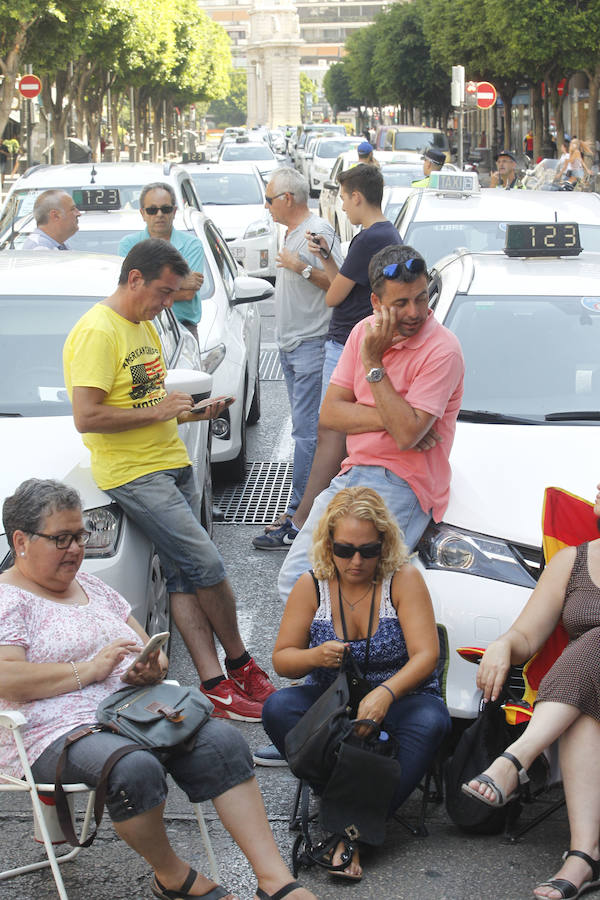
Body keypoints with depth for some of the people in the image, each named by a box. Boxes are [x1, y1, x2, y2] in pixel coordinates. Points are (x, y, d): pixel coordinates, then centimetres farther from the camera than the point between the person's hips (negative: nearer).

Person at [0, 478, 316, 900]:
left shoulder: (93, 586, 23)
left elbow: (152, 651, 25)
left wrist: (152, 667, -1)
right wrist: (91, 669, -15)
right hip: (57, 734, -7)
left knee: (222, 741, -18)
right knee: (135, 769, -37)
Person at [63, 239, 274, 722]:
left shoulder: (146, 327, 16)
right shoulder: (97, 332, -15)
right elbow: (87, 418, -22)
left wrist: (189, 411, 7)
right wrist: (157, 411, -17)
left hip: (173, 462, 9)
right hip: (132, 473, -9)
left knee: (185, 578, 4)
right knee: (206, 564, -12)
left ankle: (217, 686, 1)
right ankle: (241, 664, 6)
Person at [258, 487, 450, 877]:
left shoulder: (404, 580, -7)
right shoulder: (312, 586, -1)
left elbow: (425, 655, -15)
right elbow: (282, 659, 4)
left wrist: (385, 693, -34)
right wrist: (316, 657, -20)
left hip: (398, 699, -2)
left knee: (430, 721, -35)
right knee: (278, 707, -26)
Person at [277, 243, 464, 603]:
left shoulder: (443, 350, -13)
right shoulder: (365, 331, 8)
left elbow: (407, 434, -21)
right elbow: (330, 413, 4)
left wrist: (373, 363, -18)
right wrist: (393, 418, -12)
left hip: (402, 486, -7)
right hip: (352, 474, 7)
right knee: (294, 579, -2)